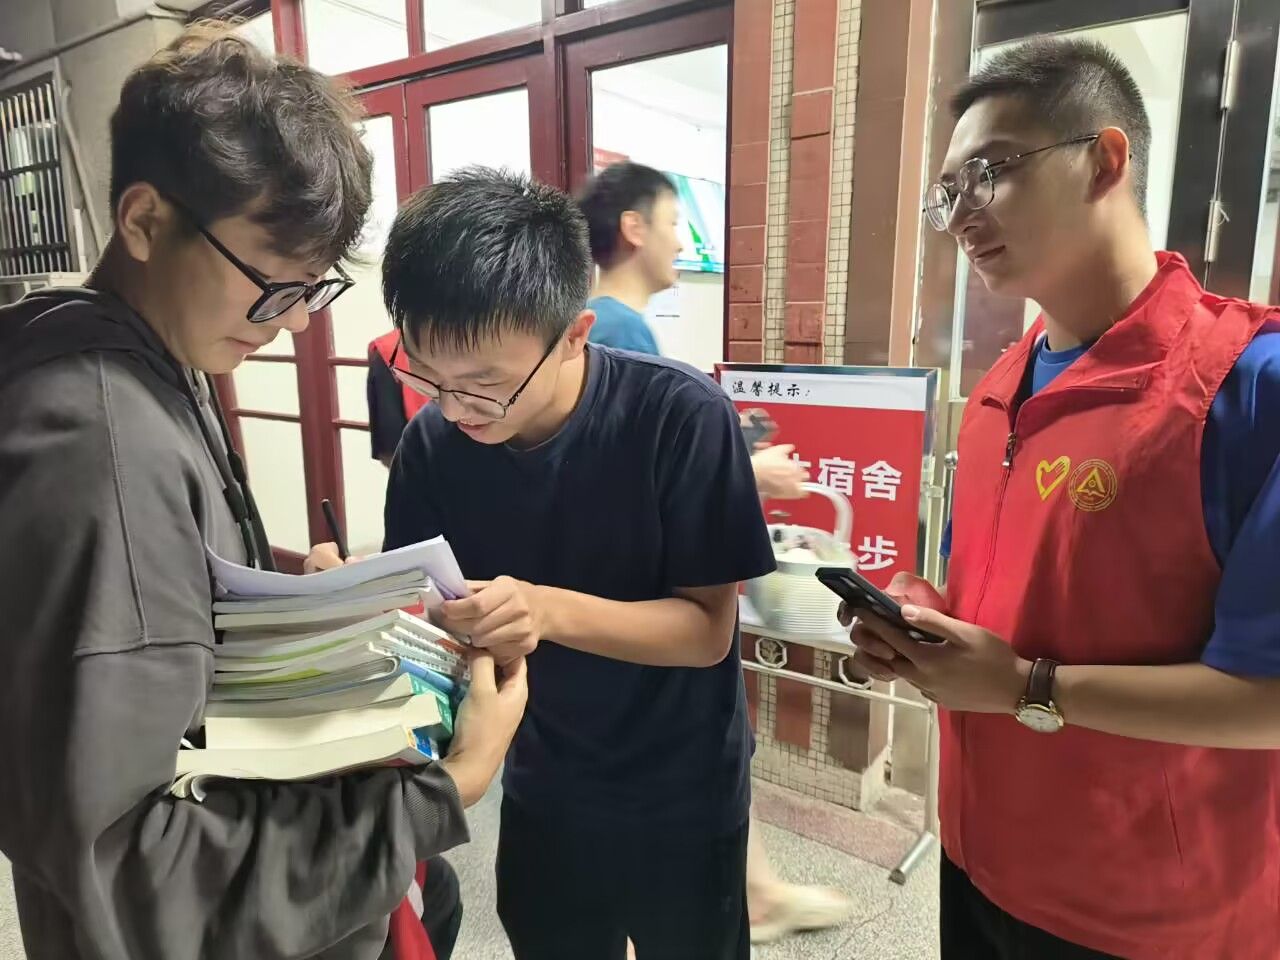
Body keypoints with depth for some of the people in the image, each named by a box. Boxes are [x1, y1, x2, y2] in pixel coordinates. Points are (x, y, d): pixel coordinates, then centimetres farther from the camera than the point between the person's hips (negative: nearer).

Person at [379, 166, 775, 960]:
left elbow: (707, 628, -21)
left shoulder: (682, 418, -25)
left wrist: (551, 609, -36)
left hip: (681, 793, -3)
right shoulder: (433, 443, -13)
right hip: (541, 791, 4)